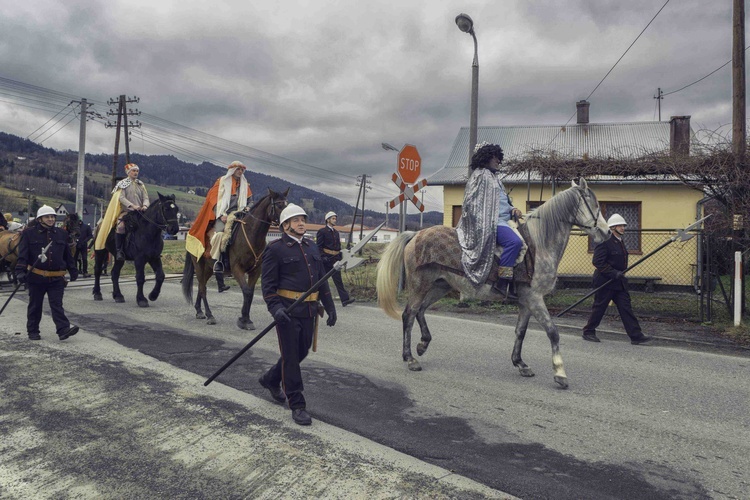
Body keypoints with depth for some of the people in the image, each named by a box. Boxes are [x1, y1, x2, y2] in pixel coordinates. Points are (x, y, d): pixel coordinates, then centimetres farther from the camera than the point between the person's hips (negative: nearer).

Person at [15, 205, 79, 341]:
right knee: (35, 305, 10)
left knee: (57, 304, -4)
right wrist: (20, 271, -17)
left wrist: (73, 271, 17)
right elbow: (22, 254, -7)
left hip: (57, 278, 2)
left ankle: (64, 329, -13)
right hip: (36, 277, -1)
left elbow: (67, 255, 17)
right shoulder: (29, 233, -1)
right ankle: (33, 331, 22)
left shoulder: (61, 234, 10)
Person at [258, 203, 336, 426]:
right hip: (288, 311, -7)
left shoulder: (312, 247, 14)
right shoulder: (275, 249, -6)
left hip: (309, 310, 7)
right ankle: (297, 405, 11)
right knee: (290, 356, 1)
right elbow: (268, 282, -10)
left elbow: (322, 279, 17)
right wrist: (275, 307, -24)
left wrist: (330, 307, 13)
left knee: (302, 352, 17)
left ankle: (271, 379, 42)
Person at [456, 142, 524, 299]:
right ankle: (502, 282, -28)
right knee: (515, 241, -30)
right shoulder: (480, 175, -5)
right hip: (490, 223, -11)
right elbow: (473, 204, -12)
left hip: (502, 221, 11)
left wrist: (512, 209, 7)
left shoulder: (494, 177, 23)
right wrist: (482, 226, -18)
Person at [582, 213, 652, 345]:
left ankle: (636, 336, 5)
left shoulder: (620, 241, 14)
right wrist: (614, 273, -24)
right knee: (599, 308, 2)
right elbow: (597, 261, -22)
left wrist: (622, 275, 17)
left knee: (626, 308, 4)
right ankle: (588, 332, 16)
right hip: (605, 282, -8)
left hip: (619, 283, 8)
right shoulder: (604, 241, -15)